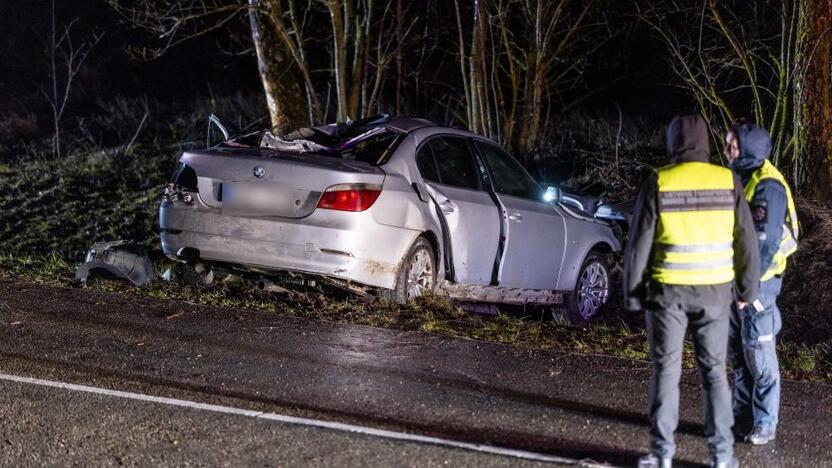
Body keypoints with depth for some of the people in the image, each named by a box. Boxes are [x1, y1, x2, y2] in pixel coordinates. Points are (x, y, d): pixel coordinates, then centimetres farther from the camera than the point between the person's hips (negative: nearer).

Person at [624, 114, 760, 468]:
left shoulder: (658, 183, -8)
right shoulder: (728, 182, -3)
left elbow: (639, 243, -6)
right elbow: (746, 241, 2)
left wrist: (633, 292, 3)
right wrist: (748, 289, 13)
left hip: (667, 290, -1)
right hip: (714, 291, 2)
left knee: (666, 370, 7)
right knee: (714, 371, 10)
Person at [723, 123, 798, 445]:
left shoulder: (768, 186, -16)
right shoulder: (738, 178, 11)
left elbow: (766, 242, -19)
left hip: (757, 283, -8)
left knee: (760, 356, -1)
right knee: (738, 356, 14)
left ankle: (764, 425, 8)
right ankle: (742, 418, 23)